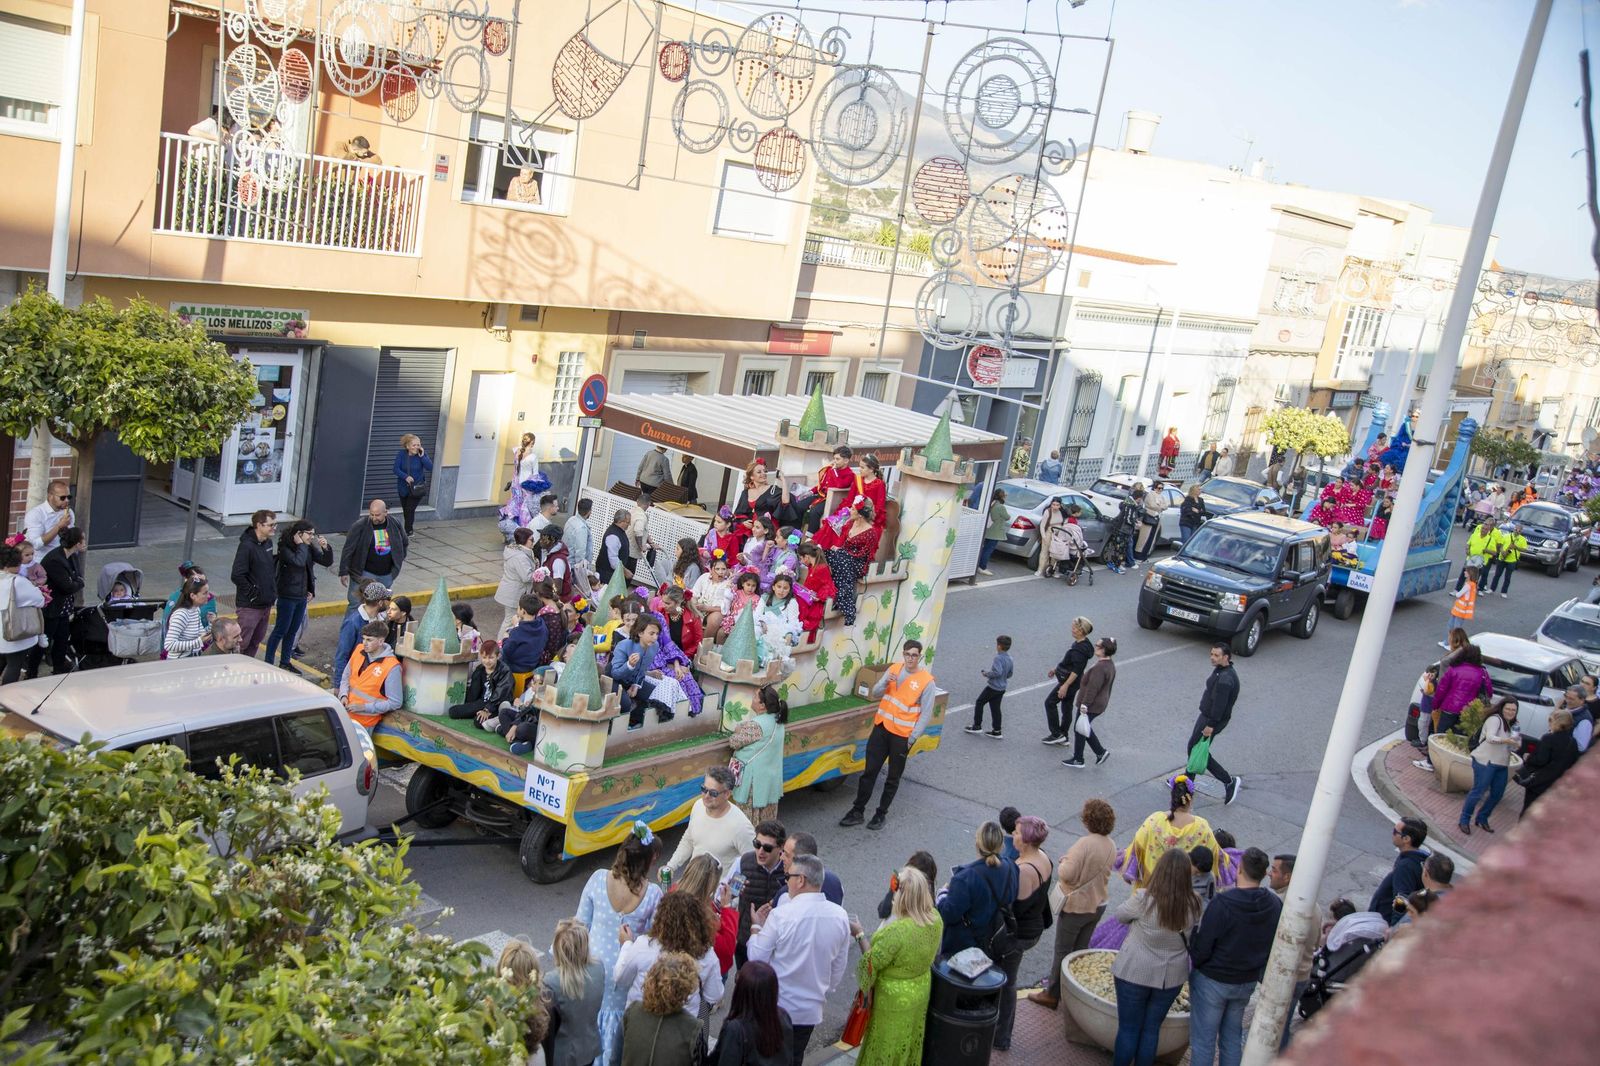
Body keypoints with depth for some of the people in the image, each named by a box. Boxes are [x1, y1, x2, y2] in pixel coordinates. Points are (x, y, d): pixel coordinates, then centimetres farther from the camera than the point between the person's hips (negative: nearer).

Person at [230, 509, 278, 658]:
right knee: (242, 643, -2)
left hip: (266, 604, 8)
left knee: (256, 641, 18)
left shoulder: (268, 542, 6)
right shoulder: (247, 546, -20)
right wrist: (252, 593, -17)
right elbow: (237, 576, -23)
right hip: (250, 606, -8)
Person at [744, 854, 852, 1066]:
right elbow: (839, 968, 5)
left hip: (775, 1008, -4)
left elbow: (756, 957, -13)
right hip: (811, 1009, 4)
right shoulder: (840, 916, -7)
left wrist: (757, 926, 2)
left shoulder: (780, 915, -22)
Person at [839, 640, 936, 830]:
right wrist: (885, 682, -14)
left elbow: (926, 715, -10)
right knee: (869, 771, 7)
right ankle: (857, 811, 17)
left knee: (893, 778, 10)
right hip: (882, 728, 4)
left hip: (902, 736, -4)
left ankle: (881, 813, 25)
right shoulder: (894, 669, 2)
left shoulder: (926, 681, -12)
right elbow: (876, 695, 6)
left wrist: (912, 738, -12)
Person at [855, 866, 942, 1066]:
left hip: (894, 998, -6)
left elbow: (871, 962, -25)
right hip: (921, 990, 6)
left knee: (887, 1046, 18)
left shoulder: (896, 931, -38)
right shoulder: (935, 918, -16)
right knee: (910, 1043, 27)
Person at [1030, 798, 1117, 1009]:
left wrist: (1063, 863, -9)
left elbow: (1067, 874, -29)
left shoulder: (1084, 844, -27)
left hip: (1076, 906, -7)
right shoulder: (1111, 846, -1)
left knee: (1063, 951, 7)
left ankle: (1052, 994, 18)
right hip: (1098, 905, 7)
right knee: (1081, 950, 19)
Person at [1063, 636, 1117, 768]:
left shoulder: (1099, 668, -27)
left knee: (1079, 730, 5)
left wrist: (1084, 705, -22)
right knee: (1085, 729, 23)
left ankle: (1078, 760, 16)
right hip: (1100, 704, 10)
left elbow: (1092, 688, -26)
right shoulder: (1110, 665, 5)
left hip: (1091, 706, -10)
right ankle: (1101, 752, 25)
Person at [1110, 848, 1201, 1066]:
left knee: (1128, 1028, 11)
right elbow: (1192, 936, 4)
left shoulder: (1144, 899, -22)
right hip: (1171, 977, 3)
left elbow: (1120, 915, -3)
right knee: (1152, 1028, 16)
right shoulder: (1193, 905, -12)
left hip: (1135, 973, -3)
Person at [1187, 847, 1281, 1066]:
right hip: (1247, 982, 6)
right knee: (1232, 1038, 21)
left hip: (1212, 982, -5)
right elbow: (1274, 948, 1)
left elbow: (1201, 950, -21)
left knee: (1203, 1040, 7)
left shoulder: (1223, 904, -26)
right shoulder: (1275, 905, -9)